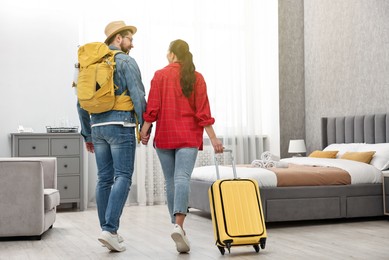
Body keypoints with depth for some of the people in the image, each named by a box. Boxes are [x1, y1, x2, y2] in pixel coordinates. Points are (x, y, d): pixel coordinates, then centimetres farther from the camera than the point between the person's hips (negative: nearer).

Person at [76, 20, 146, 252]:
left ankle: (108, 231, 12)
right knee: (122, 178, -7)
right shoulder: (127, 62, -3)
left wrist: (87, 134, 20)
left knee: (104, 179, 9)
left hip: (98, 127, 7)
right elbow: (138, 96, -12)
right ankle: (110, 230, -17)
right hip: (121, 126, -7)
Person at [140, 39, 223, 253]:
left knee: (170, 181, 10)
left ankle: (177, 226, 17)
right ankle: (178, 225, -30)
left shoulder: (160, 75, 2)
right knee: (182, 178, -11)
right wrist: (213, 138, 0)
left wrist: (145, 130, 3)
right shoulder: (196, 77, 2)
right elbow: (203, 111, -2)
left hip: (164, 136, 1)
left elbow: (152, 107, -4)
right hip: (189, 136, -1)